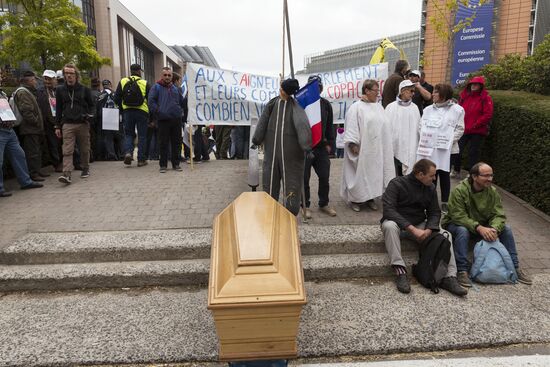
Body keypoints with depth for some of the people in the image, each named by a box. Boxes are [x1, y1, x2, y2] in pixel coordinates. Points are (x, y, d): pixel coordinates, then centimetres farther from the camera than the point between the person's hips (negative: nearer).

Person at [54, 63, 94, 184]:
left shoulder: (84, 89, 5)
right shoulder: (60, 90, 8)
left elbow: (91, 105, 14)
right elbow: (58, 109, 11)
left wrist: (89, 115, -7)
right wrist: (57, 126, 8)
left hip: (83, 124, 0)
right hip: (67, 124, 0)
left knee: (84, 149, 10)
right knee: (67, 151, -10)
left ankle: (85, 169, 27)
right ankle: (67, 174, -16)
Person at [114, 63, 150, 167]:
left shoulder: (122, 82, 3)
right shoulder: (145, 83, -4)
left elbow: (116, 99, 4)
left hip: (127, 112, 2)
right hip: (142, 112, -2)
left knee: (128, 133, 15)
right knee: (142, 135, 6)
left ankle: (128, 152, -9)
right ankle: (141, 159, 8)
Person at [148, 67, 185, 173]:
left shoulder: (176, 88, 16)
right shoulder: (156, 87, 2)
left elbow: (182, 102, 24)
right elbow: (151, 101, -6)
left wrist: (180, 112, 13)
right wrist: (158, 112, -11)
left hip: (176, 119, 4)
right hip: (163, 119, -4)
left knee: (176, 142, 7)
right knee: (163, 143, 0)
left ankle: (176, 163, 16)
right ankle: (163, 165, 8)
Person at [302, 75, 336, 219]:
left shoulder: (326, 104, 8)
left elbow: (329, 126, 15)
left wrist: (328, 142, 10)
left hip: (321, 147, 4)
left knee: (324, 177, 8)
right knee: (304, 178, 4)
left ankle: (324, 204, 24)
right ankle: (305, 205, 19)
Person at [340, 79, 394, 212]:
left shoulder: (378, 106, 11)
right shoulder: (356, 107, -9)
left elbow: (384, 126, 14)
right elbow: (351, 127, -12)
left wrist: (386, 146, 12)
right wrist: (353, 144, -17)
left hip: (377, 149, 6)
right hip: (362, 149, -6)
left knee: (374, 172, 10)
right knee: (360, 173, 2)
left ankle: (370, 198, 22)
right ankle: (354, 199, 15)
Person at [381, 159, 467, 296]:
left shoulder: (430, 188, 4)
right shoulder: (397, 184, -14)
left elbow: (435, 212, 7)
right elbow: (388, 210, -24)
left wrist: (428, 229, -16)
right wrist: (411, 228, -31)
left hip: (419, 225, 5)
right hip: (398, 223, -4)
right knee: (389, 226, -38)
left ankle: (449, 278, -20)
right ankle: (400, 271, -35)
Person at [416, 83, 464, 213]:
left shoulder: (457, 110, -2)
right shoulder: (428, 109, 10)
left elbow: (460, 129, -3)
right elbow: (421, 126, 8)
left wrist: (449, 141, -12)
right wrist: (424, 139, -6)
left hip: (446, 149, -3)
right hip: (429, 148, 3)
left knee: (444, 175, 5)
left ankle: (444, 202, 17)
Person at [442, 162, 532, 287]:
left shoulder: (492, 191, -6)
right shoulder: (459, 190, -23)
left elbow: (498, 215, -10)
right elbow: (458, 216, -28)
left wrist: (494, 229, -31)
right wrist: (478, 228, -39)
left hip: (483, 227, 5)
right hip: (457, 224, -5)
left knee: (506, 229, -11)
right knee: (463, 231, -37)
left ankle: (514, 267, 3)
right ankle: (462, 270, -32)